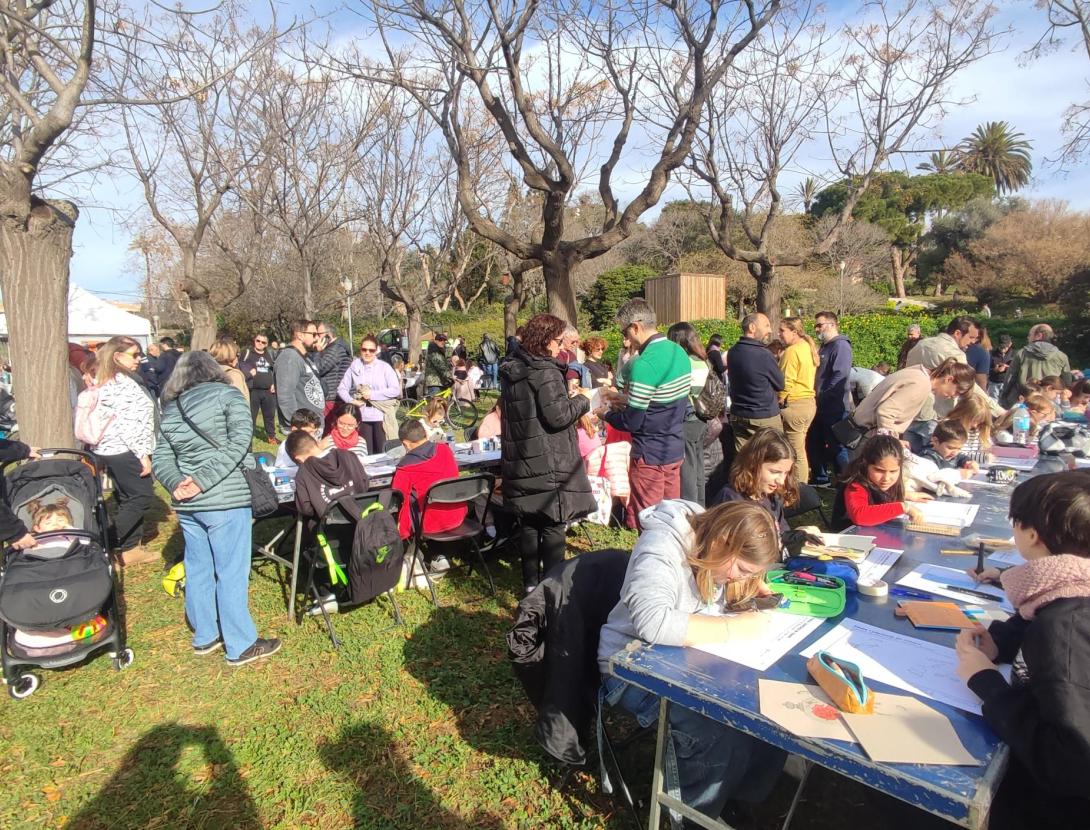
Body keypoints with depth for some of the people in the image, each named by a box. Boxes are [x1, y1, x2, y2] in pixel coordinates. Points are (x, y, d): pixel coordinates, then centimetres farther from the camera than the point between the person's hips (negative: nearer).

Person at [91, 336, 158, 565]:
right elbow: (128, 423, -22)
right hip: (125, 451, -10)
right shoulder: (124, 383, -17)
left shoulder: (103, 381, 14)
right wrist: (143, 454, -18)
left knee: (128, 499, 14)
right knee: (142, 498, -3)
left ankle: (131, 548, 19)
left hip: (107, 449, 10)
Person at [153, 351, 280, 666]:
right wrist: (204, 480, -16)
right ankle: (241, 646, 10)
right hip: (224, 500, -6)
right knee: (232, 572, 1)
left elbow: (161, 459, 8)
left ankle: (205, 636, 31)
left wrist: (176, 483, -7)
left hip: (186, 503, 7)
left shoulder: (170, 410, 14)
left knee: (198, 569, 17)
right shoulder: (226, 394, -3)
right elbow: (239, 441, -15)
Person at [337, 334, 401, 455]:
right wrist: (351, 400, -10)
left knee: (382, 453, 3)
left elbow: (396, 390, -7)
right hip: (363, 417, 2)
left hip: (381, 416, -2)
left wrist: (372, 394, -11)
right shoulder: (354, 367, 5)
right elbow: (342, 389, 8)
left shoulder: (384, 367, 0)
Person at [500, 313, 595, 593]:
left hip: (519, 461, 8)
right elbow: (558, 416, -19)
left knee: (528, 523, 15)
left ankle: (530, 582, 25)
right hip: (548, 462, -8)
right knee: (552, 525, 1)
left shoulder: (511, 370, 10)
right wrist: (582, 401, -3)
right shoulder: (545, 372, -16)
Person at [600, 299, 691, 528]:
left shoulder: (644, 365, -23)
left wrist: (606, 414, 0)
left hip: (650, 456, -8)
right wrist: (629, 400, 13)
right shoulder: (679, 352, 4)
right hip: (675, 449, 9)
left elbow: (631, 423, -19)